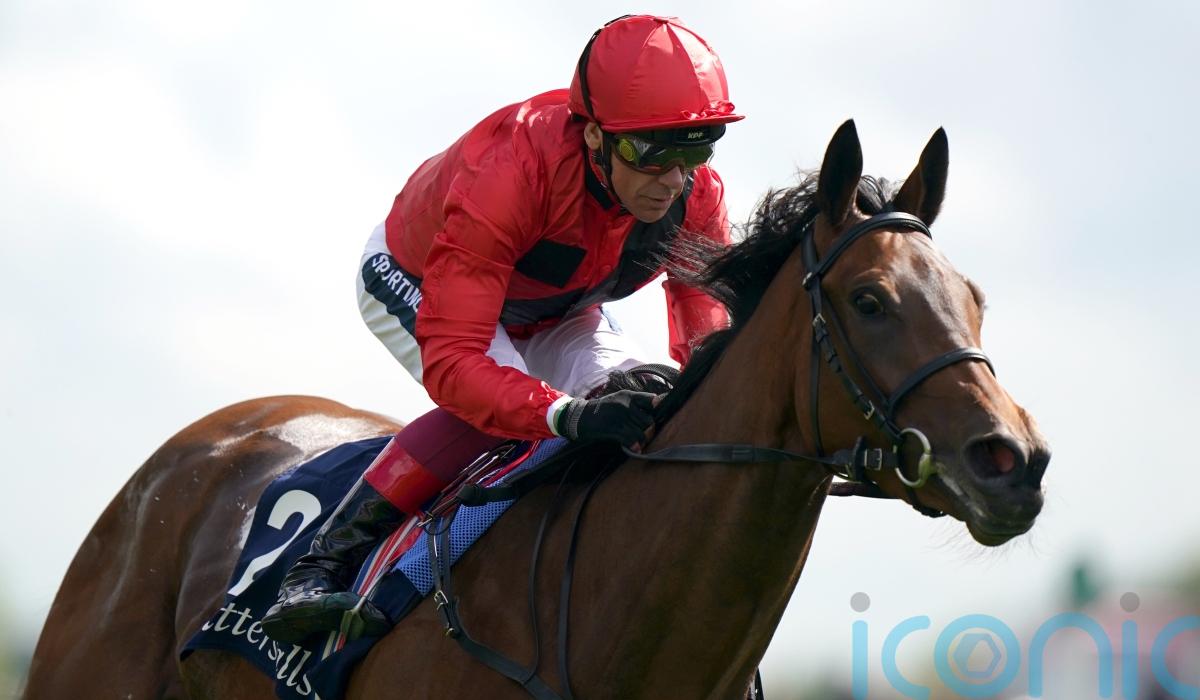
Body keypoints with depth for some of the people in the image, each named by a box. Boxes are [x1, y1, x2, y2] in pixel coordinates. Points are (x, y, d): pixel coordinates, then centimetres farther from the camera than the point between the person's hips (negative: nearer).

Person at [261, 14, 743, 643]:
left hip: (553, 314, 5)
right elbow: (450, 361, -50)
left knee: (646, 406, -21)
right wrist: (568, 415, -66)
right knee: (497, 398, -34)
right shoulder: (507, 174, -46)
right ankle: (323, 564, -26)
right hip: (410, 280, -5)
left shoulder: (696, 194, -29)